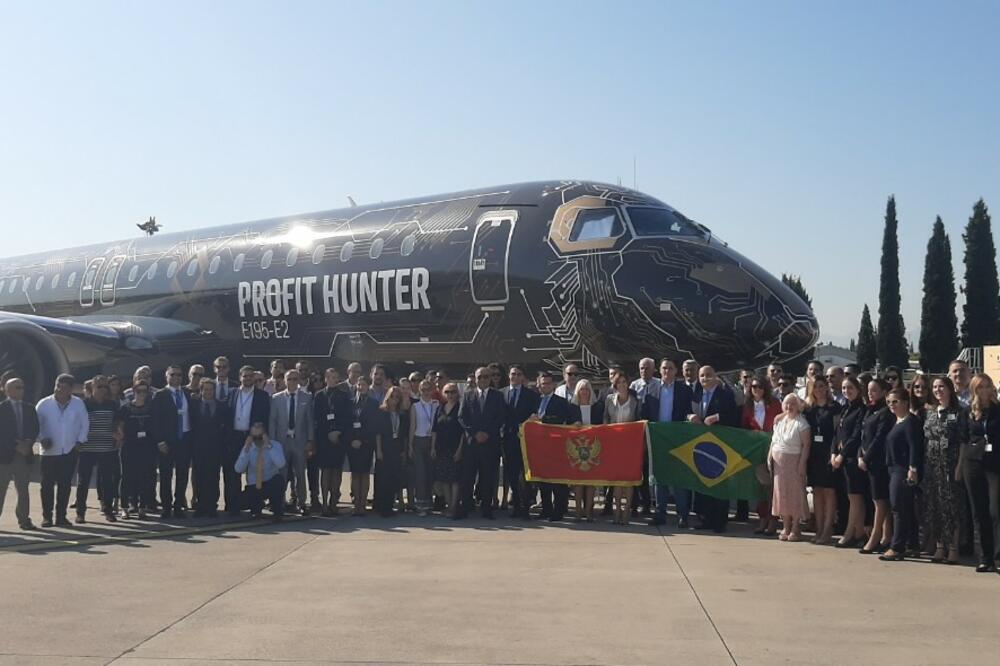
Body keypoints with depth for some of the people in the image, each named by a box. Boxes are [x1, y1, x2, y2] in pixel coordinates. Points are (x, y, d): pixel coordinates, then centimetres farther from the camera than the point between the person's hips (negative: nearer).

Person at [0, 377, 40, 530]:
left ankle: (24, 519, 10)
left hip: (25, 454, 4)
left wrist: (28, 444, -10)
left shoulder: (30, 408, 12)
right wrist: (16, 446, -14)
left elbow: (35, 430, 7)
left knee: (23, 489, 7)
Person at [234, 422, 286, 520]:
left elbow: (281, 464, -28)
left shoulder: (275, 445, -8)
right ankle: (256, 508, 13)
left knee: (279, 478, -35)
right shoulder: (248, 447, -3)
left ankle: (278, 511, -14)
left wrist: (269, 446, -32)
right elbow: (238, 469, -16)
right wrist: (246, 449, -24)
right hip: (253, 487, 1)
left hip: (271, 485, -1)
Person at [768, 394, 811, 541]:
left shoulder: (801, 423, -8)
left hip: (793, 461, -6)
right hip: (778, 462, 6)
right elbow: (773, 441, 16)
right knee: (781, 493, 7)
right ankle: (785, 527, 15)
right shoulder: (779, 420, 12)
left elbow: (806, 444, -13)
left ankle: (795, 528, 5)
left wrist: (802, 463, -19)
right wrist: (769, 457, 8)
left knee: (795, 493, -2)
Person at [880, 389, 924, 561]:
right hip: (894, 469, 10)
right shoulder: (896, 422, 18)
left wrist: (913, 469, -24)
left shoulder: (910, 421, -11)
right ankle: (899, 545, 17)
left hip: (904, 471, -10)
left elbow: (914, 446, -18)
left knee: (899, 508, -8)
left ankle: (897, 548, -5)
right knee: (899, 509, 12)